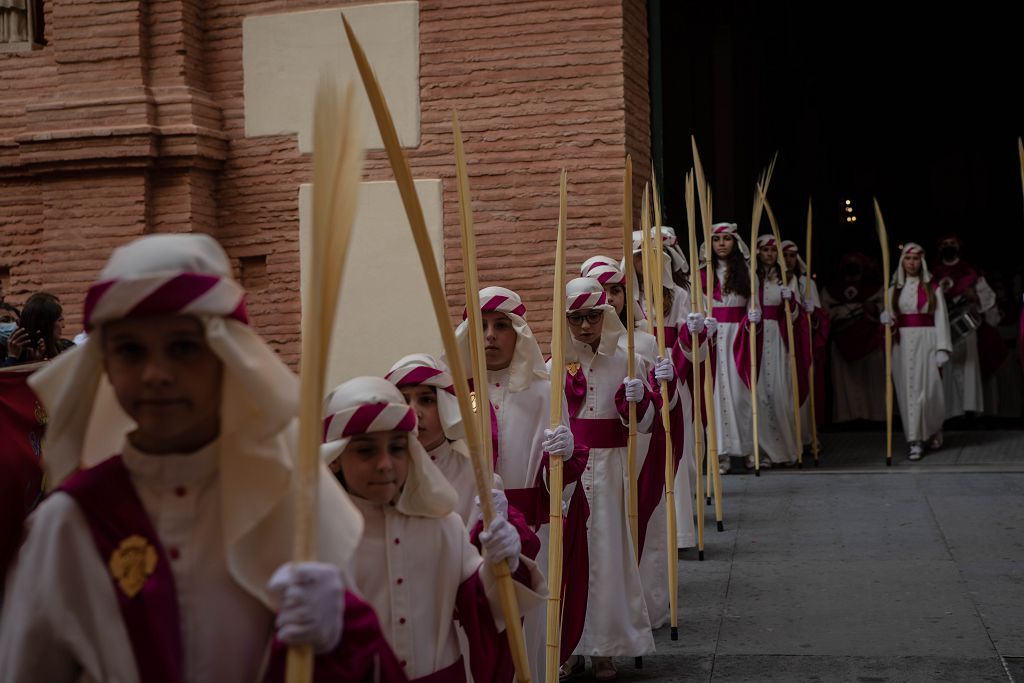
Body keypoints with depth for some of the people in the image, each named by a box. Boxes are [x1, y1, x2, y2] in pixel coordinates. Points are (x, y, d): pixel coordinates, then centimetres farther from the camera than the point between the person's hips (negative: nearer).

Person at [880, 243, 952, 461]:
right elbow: (888, 316, 14)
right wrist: (886, 319, -11)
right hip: (902, 343, 3)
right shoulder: (894, 290, 12)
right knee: (907, 390, -1)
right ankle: (915, 441, 4)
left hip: (925, 341, -3)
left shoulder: (931, 288, 4)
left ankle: (934, 430, 20)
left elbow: (941, 319, 0)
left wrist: (942, 348, -8)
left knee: (927, 389, -6)